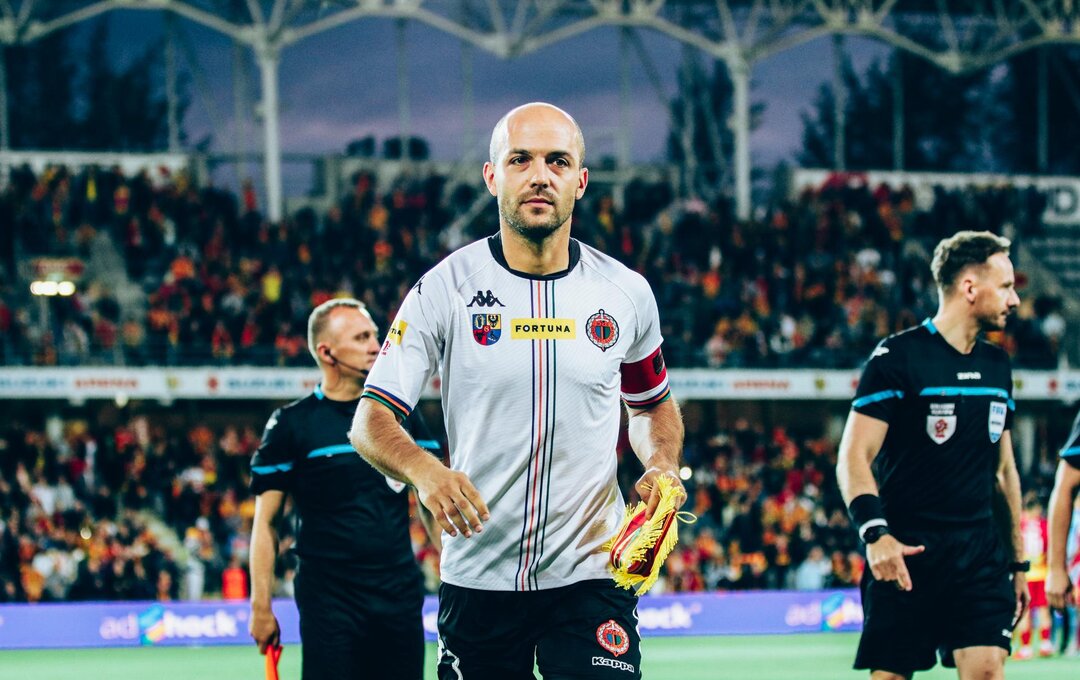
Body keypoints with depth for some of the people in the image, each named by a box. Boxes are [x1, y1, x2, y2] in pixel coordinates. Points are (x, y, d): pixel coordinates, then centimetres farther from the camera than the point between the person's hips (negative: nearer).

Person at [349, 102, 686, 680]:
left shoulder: (626, 294, 3)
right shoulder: (445, 288, -4)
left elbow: (652, 405, 21)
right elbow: (370, 421, -7)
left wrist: (662, 467, -1)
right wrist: (424, 469, -28)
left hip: (590, 573, 0)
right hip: (476, 581, 0)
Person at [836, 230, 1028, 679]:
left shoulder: (997, 365, 14)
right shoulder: (896, 357, -7)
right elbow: (854, 457, -11)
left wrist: (1017, 561, 20)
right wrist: (875, 532, -25)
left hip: (981, 554, 5)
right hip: (907, 554, -5)